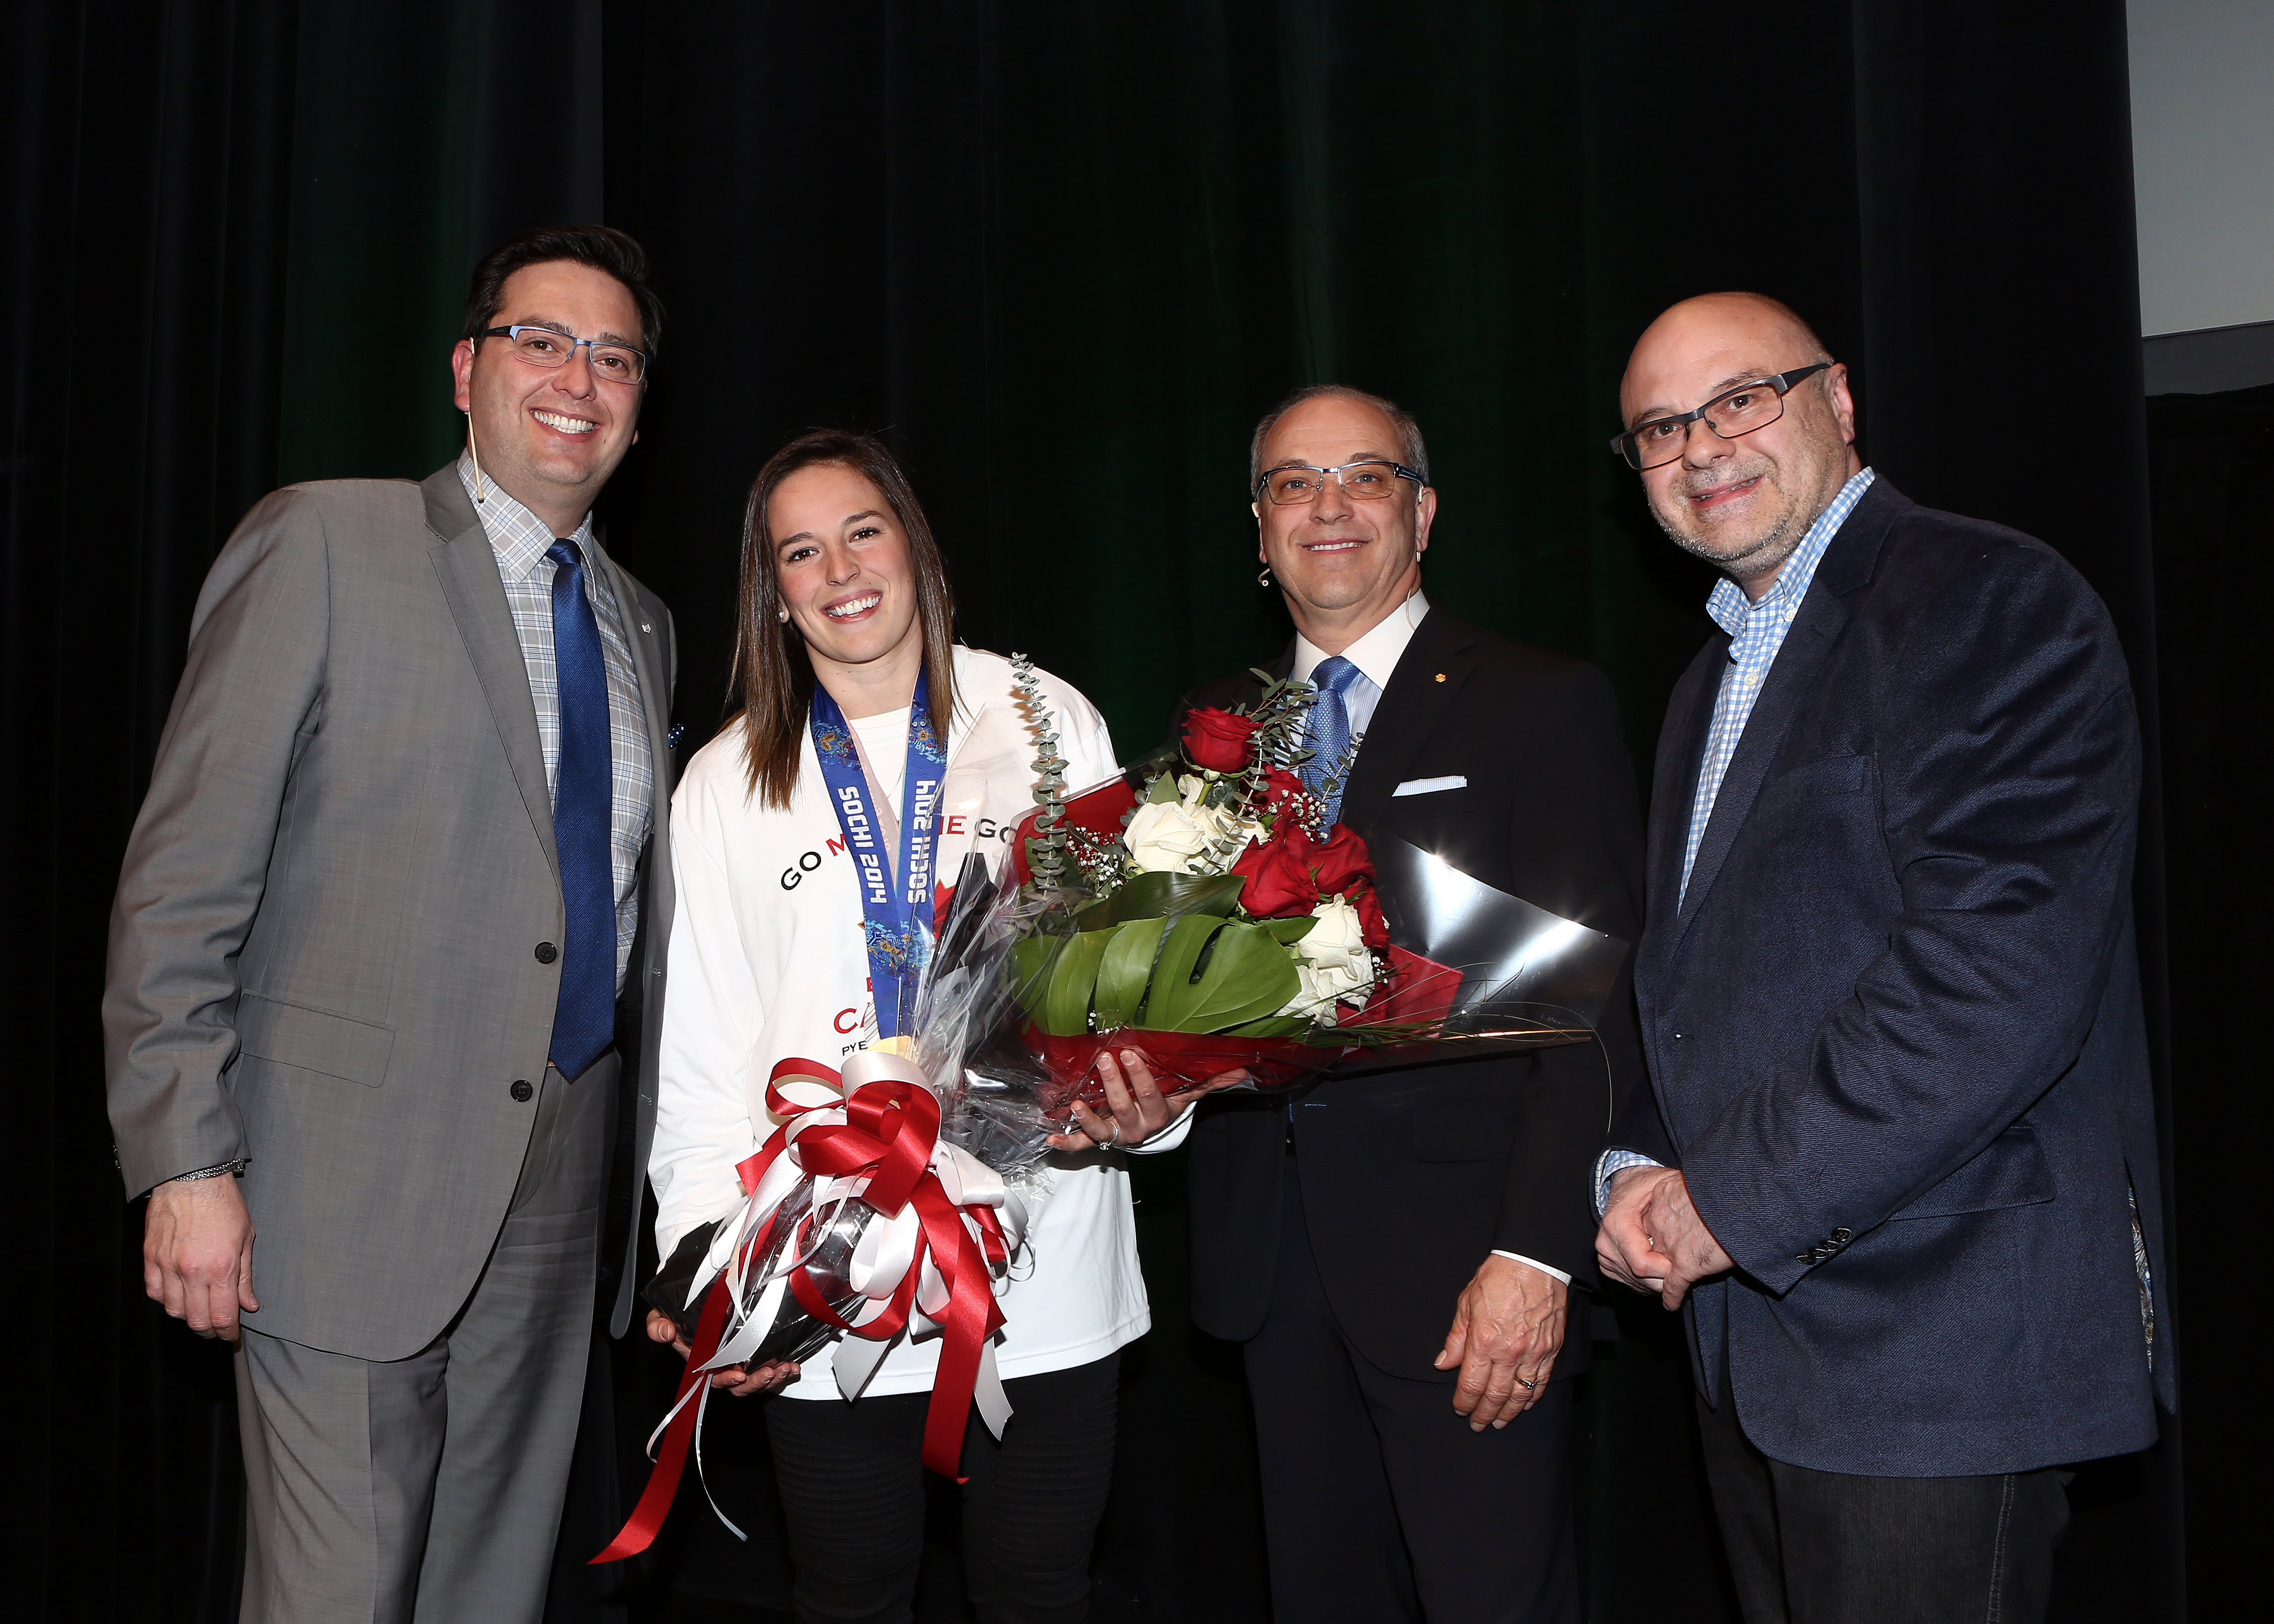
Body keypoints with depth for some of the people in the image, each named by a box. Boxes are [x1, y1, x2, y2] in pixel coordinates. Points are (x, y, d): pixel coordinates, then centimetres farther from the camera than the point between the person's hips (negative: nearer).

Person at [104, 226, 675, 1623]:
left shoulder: (643, 626, 14)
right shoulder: (324, 543, -4)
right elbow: (185, 877, -8)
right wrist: (187, 1163, -14)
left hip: (558, 1189, 5)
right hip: (353, 1183, -5)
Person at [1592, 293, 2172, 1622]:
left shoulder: (1992, 606, -12)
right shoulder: (1716, 683, 17)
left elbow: (2000, 978, -23)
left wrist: (1730, 1199, -17)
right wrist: (1640, 1166, 3)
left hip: (1939, 1340, -8)